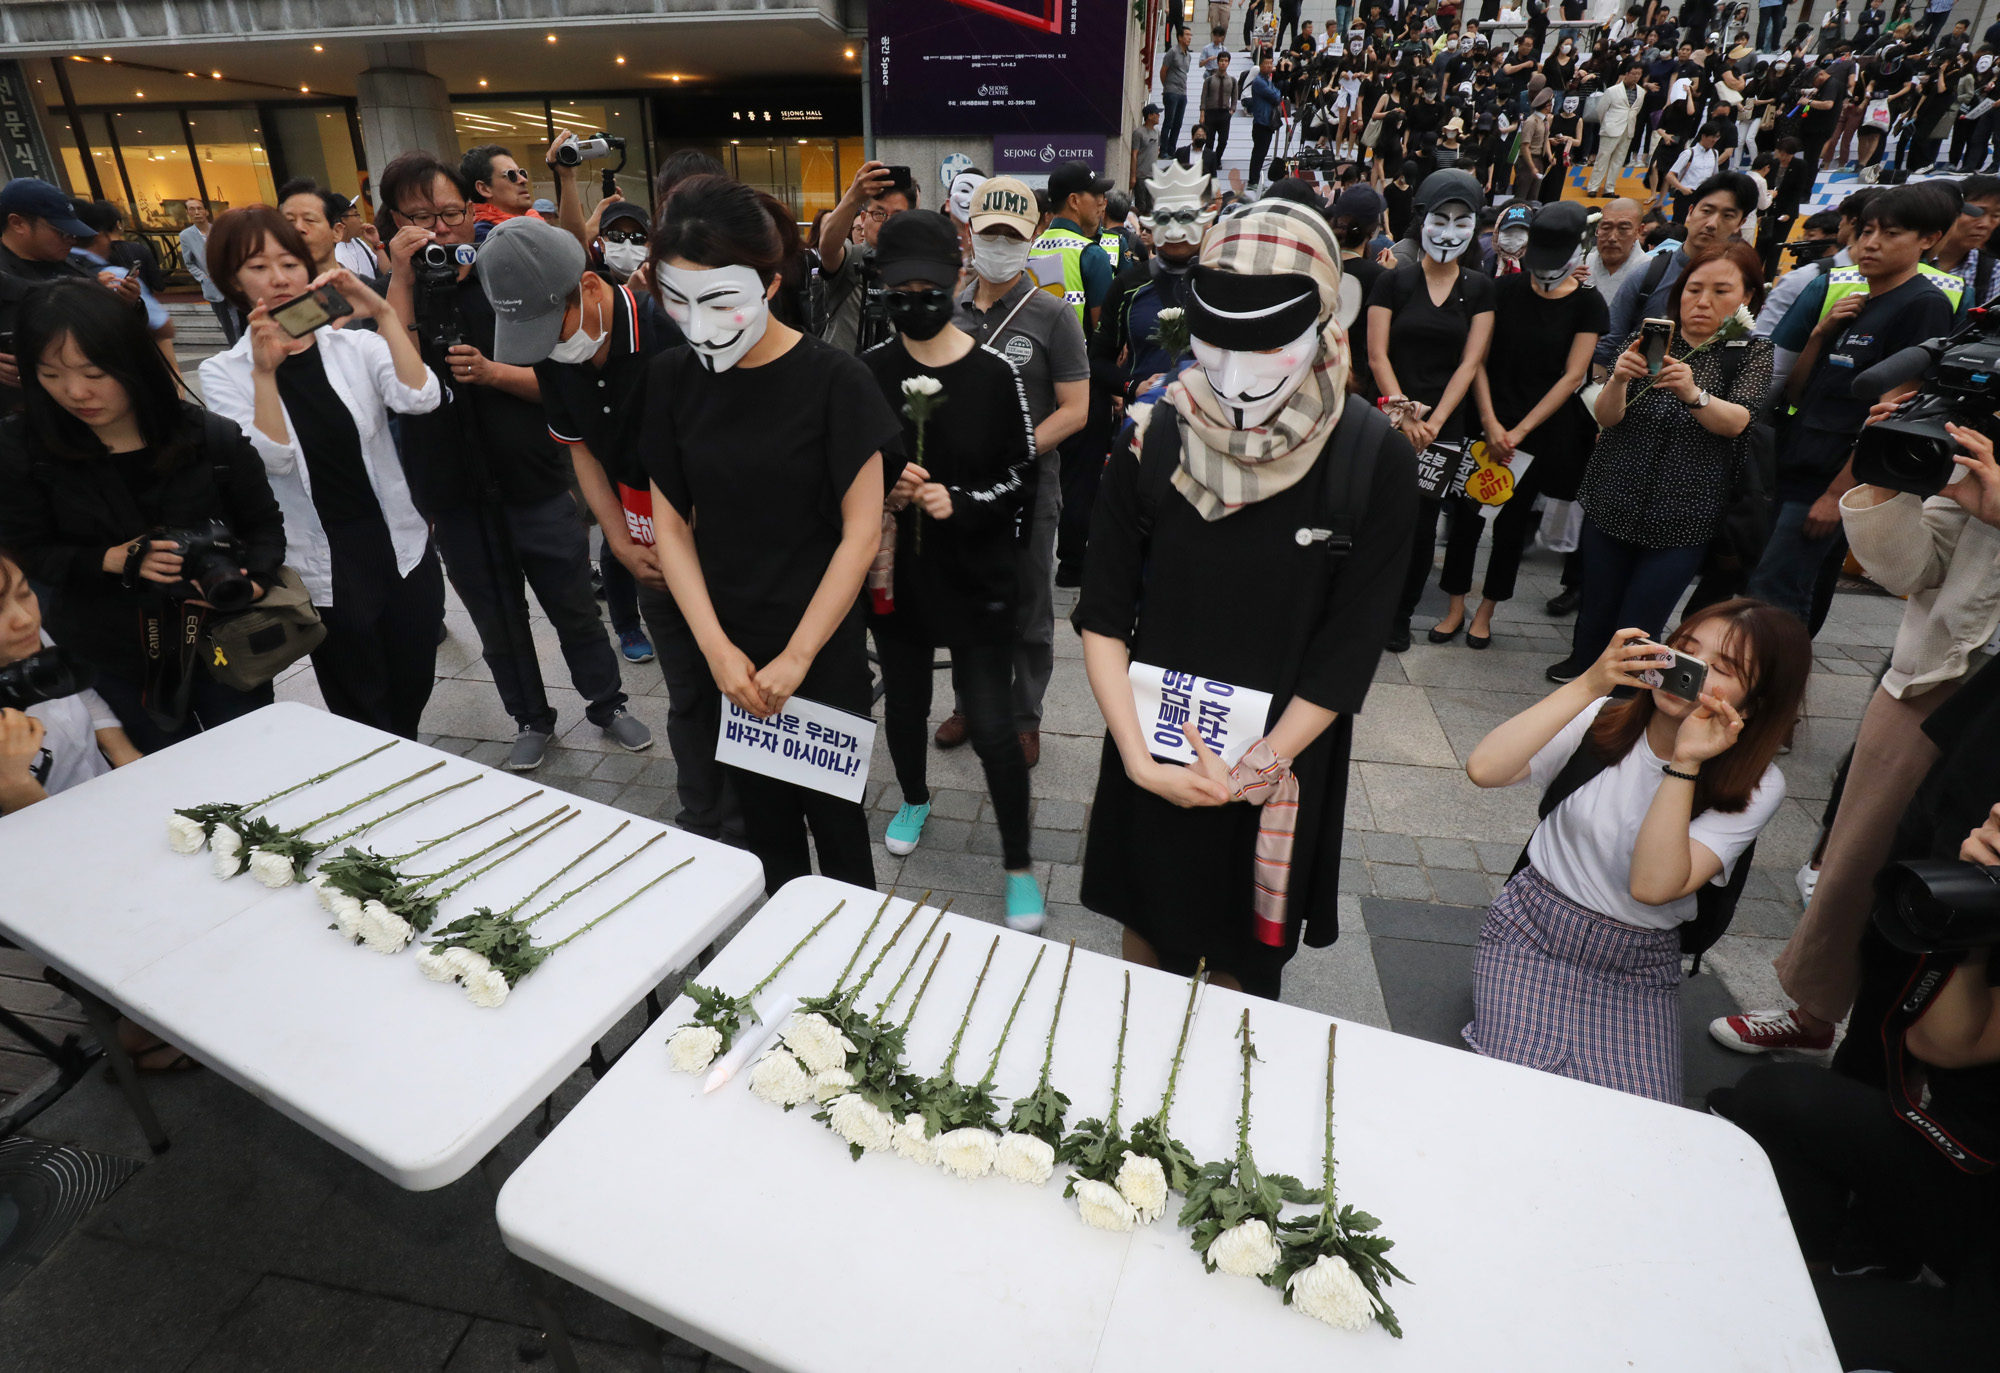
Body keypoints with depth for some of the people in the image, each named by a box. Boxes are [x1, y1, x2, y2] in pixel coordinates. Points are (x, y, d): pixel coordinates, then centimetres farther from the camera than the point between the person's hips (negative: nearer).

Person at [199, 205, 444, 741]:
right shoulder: (224, 373, -1)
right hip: (323, 574, -2)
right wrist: (265, 372, -23)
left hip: (402, 550, 2)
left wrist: (385, 314, -22)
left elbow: (420, 398, -17)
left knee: (413, 694, 16)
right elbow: (274, 460, -15)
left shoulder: (356, 345, 2)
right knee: (366, 719, 9)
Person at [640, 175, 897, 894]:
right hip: (729, 651, 4)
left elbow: (861, 532, -14)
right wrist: (717, 647, -8)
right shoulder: (672, 377, -1)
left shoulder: (831, 379, -14)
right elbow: (670, 520, 2)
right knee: (763, 815, 17)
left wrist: (797, 657, -13)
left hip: (821, 647, -3)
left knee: (832, 815, 10)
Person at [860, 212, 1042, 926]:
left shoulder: (993, 373, -8)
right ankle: (913, 798, 49)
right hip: (896, 572, 3)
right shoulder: (869, 372, -1)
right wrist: (884, 490, -15)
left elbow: (1020, 476, -4)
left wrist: (961, 502, -20)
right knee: (904, 700, 19)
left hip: (975, 576, -3)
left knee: (991, 724, -3)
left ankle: (1019, 864, 15)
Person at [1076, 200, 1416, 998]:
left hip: (1283, 762, -1)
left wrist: (1255, 770, -14)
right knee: (1148, 930, 21)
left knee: (1242, 958, 18)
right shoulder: (1158, 439, -10)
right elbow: (1103, 615, -7)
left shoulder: (1371, 460, -13)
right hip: (1156, 755, 1)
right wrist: (1137, 755, -15)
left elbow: (1349, 647, -10)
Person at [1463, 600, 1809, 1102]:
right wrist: (1588, 685, -31)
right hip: (1534, 930, -1)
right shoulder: (1602, 721, -10)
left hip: (1638, 966, 2)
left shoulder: (1756, 788, -9)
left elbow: (1652, 885, -24)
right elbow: (1484, 769, -28)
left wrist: (1685, 764, -30)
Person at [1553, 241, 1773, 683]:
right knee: (1596, 609, 7)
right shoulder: (1645, 340, 6)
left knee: (1636, 631, -7)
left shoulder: (1752, 352, 5)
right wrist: (1618, 379, -27)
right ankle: (1581, 669, 31)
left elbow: (1737, 421, -12)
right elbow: (1607, 417, -5)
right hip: (1613, 501, 1)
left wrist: (1693, 394, -33)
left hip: (1682, 517, -1)